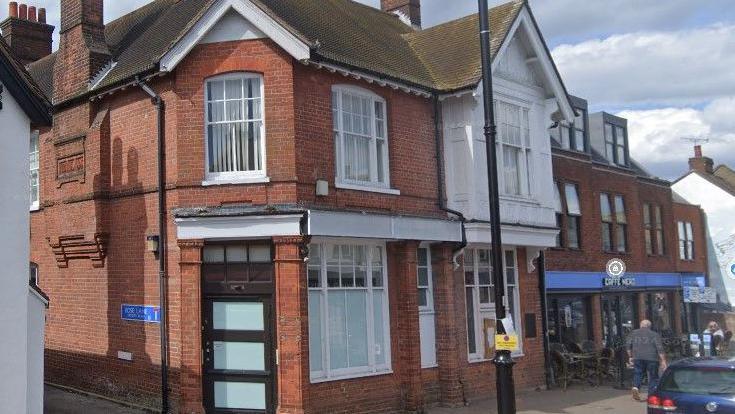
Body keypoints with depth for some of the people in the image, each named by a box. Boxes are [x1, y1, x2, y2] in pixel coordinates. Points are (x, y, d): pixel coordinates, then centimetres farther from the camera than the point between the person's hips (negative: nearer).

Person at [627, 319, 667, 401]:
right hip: (651, 358, -2)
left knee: (637, 374, 7)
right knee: (653, 377, 9)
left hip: (638, 358, 2)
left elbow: (628, 345, 5)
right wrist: (663, 361, -4)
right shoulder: (654, 335, 2)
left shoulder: (633, 333, 10)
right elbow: (660, 348, -4)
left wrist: (630, 356, 14)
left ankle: (635, 387, -18)